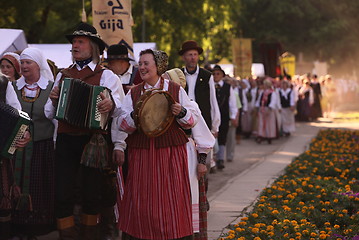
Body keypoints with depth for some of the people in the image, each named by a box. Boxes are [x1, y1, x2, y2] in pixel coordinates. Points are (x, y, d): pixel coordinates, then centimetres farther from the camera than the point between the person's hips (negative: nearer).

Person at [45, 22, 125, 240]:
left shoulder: (106, 75, 4)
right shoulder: (63, 75, 16)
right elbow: (50, 114, 18)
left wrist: (110, 105, -26)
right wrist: (54, 101, -4)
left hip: (93, 141, -3)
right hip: (66, 140, 3)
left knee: (91, 194, 5)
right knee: (63, 195, -4)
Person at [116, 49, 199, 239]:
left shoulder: (175, 90, 5)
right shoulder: (133, 93, 10)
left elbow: (193, 119, 5)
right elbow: (122, 124, 4)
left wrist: (182, 112, -15)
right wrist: (135, 115, -15)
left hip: (171, 151, -1)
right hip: (141, 153, 2)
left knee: (171, 197, -1)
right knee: (141, 200, 1)